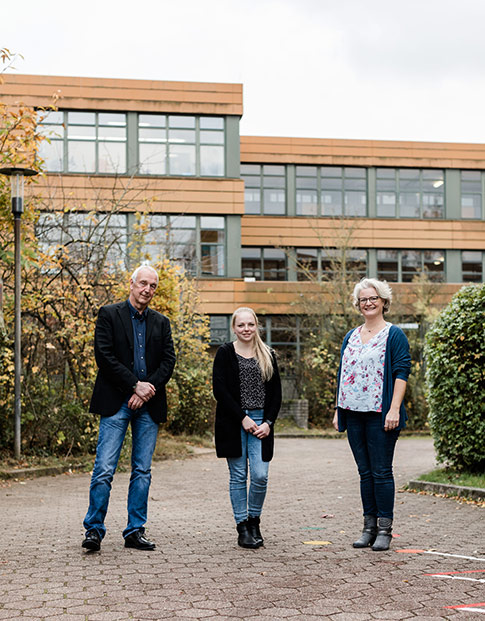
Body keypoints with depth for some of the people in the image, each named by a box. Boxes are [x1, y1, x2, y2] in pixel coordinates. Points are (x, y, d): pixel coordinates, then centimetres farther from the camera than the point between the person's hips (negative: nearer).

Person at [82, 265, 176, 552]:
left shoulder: (161, 323, 14)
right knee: (105, 469, -7)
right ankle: (94, 529, 2)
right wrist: (136, 385, -12)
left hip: (149, 404, 4)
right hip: (116, 402, -4)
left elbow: (169, 361, 6)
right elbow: (104, 356, -8)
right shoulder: (109, 315, 2)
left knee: (143, 470, 6)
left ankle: (135, 531, 13)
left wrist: (149, 389, -10)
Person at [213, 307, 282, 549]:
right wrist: (243, 419, -12)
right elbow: (219, 390, -7)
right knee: (238, 476, 2)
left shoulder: (267, 355, 11)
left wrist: (268, 422, -4)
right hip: (233, 424, -2)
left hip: (261, 422, 2)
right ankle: (242, 528, 10)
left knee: (260, 476, -5)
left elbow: (276, 393, 9)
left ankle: (254, 521, 17)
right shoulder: (225, 353, 1)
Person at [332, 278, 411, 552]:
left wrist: (394, 409, -17)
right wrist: (338, 410, 14)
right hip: (354, 414, 6)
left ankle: (385, 529, 4)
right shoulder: (350, 337, 16)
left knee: (381, 472, -3)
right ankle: (370, 526, 16)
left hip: (380, 414, -6)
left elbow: (402, 372, -8)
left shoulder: (394, 335, -2)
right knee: (365, 472, 10)